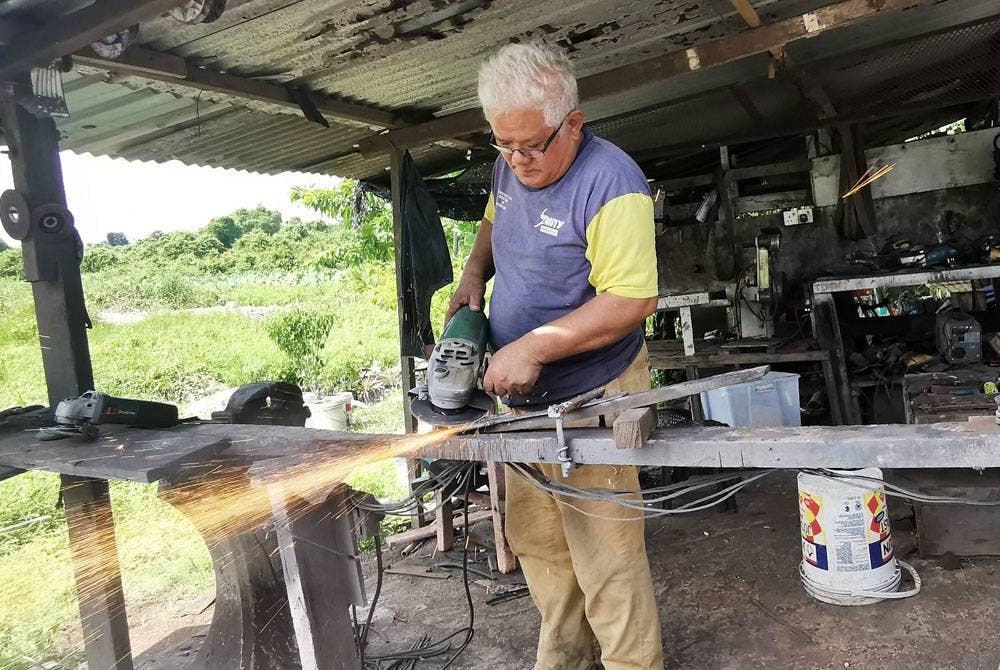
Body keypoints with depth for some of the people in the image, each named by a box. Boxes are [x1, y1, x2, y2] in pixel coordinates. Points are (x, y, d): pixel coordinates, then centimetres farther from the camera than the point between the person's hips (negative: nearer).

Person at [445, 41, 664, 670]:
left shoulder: (610, 183, -21)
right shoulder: (511, 165, 3)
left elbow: (632, 301, -25)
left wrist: (532, 347, -27)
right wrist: (475, 272, 4)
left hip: (590, 395, -8)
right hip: (522, 392, 8)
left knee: (606, 557, -1)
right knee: (536, 542, 18)